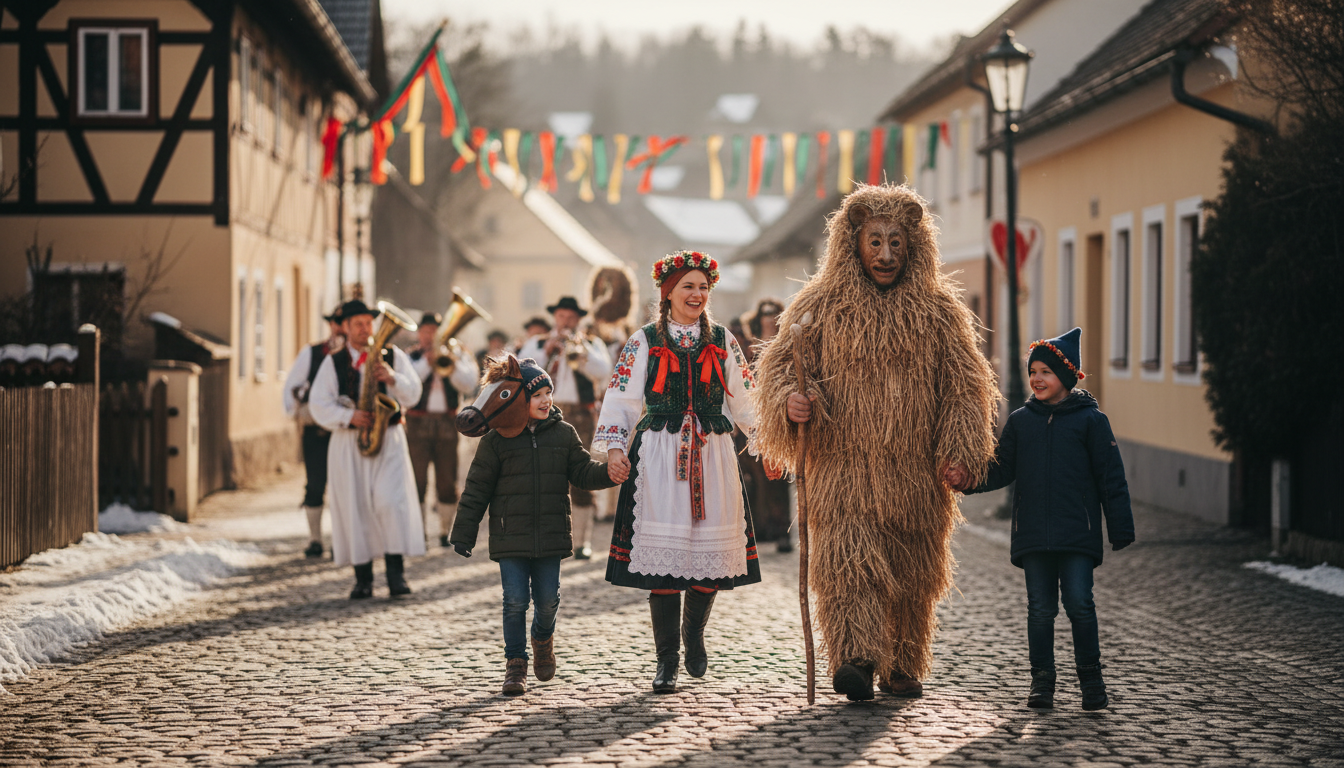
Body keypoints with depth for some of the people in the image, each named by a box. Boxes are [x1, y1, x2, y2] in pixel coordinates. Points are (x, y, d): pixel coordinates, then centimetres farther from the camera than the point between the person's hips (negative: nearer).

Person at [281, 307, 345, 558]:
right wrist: (295, 412, -2)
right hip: (315, 431, 0)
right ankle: (314, 540, 8)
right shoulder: (311, 353, 9)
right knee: (315, 486, 0)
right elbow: (290, 386, 12)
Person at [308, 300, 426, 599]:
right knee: (354, 507, -1)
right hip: (347, 442, 1)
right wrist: (348, 416, -15)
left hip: (389, 439, -1)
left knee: (392, 502, -15)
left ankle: (396, 574, -13)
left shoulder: (392, 355, 10)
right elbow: (318, 404, 0)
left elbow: (413, 394, 2)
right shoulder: (333, 362, 9)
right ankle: (363, 579, 6)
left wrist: (392, 378, -17)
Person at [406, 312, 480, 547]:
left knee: (447, 482, 4)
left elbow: (468, 386, -3)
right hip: (418, 423, -2)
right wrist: (427, 361, -17)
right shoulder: (411, 357, 5)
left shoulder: (457, 355, 10)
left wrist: (451, 366, -17)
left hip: (447, 422, 2)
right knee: (417, 481, -7)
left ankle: (445, 532, 15)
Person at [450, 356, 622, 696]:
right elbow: (477, 488, 1)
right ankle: (515, 663, 10)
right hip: (511, 537, -2)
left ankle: (543, 637, 35)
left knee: (548, 598, 3)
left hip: (551, 536, 2)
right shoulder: (497, 439, -2)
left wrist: (607, 473, -16)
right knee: (515, 600, -4)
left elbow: (582, 470, 7)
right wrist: (464, 533, 0)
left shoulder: (563, 433, 5)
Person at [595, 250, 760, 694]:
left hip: (712, 457, 2)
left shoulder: (723, 341, 12)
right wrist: (615, 445, -11)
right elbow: (622, 397, 2)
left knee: (713, 553, -1)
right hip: (659, 458, -2)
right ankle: (666, 660, 2)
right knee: (663, 555, -6)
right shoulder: (645, 342, 6)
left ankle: (694, 636, 25)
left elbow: (744, 400, 12)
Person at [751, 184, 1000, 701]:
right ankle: (855, 660, -24)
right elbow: (779, 363, 6)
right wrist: (791, 401, -16)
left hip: (916, 474, 2)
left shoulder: (939, 309, 7)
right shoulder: (821, 305, 3)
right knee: (846, 560, -18)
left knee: (913, 573, 8)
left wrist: (961, 452, -4)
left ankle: (902, 668, 22)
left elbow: (966, 384, 8)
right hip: (842, 466, -2)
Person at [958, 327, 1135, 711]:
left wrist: (1120, 528, -1)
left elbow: (1111, 477, 2)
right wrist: (969, 481, -7)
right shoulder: (1020, 421, 12)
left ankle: (1091, 678, 5)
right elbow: (1002, 469, 12)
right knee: (1040, 608, 4)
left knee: (1079, 603, -8)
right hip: (1033, 534, 3)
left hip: (1078, 534, -3)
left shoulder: (1090, 420, 2)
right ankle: (1041, 680, 12)